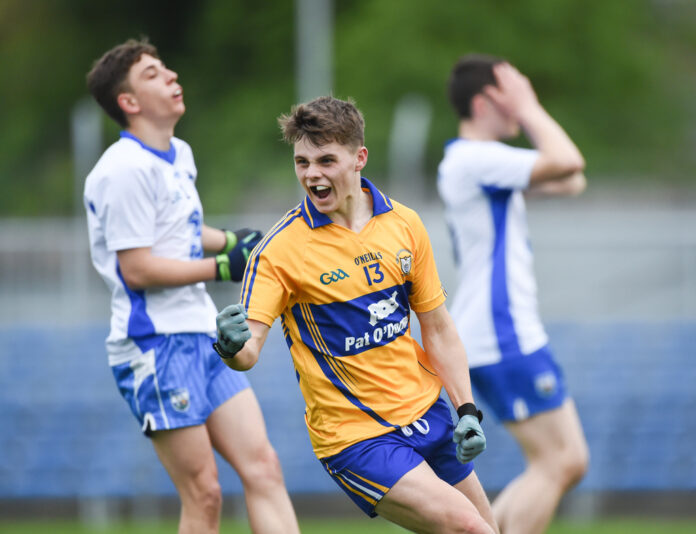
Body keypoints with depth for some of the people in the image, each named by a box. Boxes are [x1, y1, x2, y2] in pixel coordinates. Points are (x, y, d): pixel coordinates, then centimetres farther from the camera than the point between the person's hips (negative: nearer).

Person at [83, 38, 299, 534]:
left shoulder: (179, 155, 16)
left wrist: (231, 240, 14)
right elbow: (136, 268, -17)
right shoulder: (126, 170, -13)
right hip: (156, 344, -9)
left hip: (201, 335, 9)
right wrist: (224, 266, -14)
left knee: (263, 469, 0)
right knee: (203, 494, -9)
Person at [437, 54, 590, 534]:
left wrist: (529, 114, 14)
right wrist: (530, 110, -10)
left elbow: (570, 183, 18)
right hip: (503, 337, -10)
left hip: (512, 334, 10)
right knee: (554, 463, -10)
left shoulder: (482, 161, 18)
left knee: (570, 462, 8)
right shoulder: (474, 158, -15)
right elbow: (568, 162, -22)